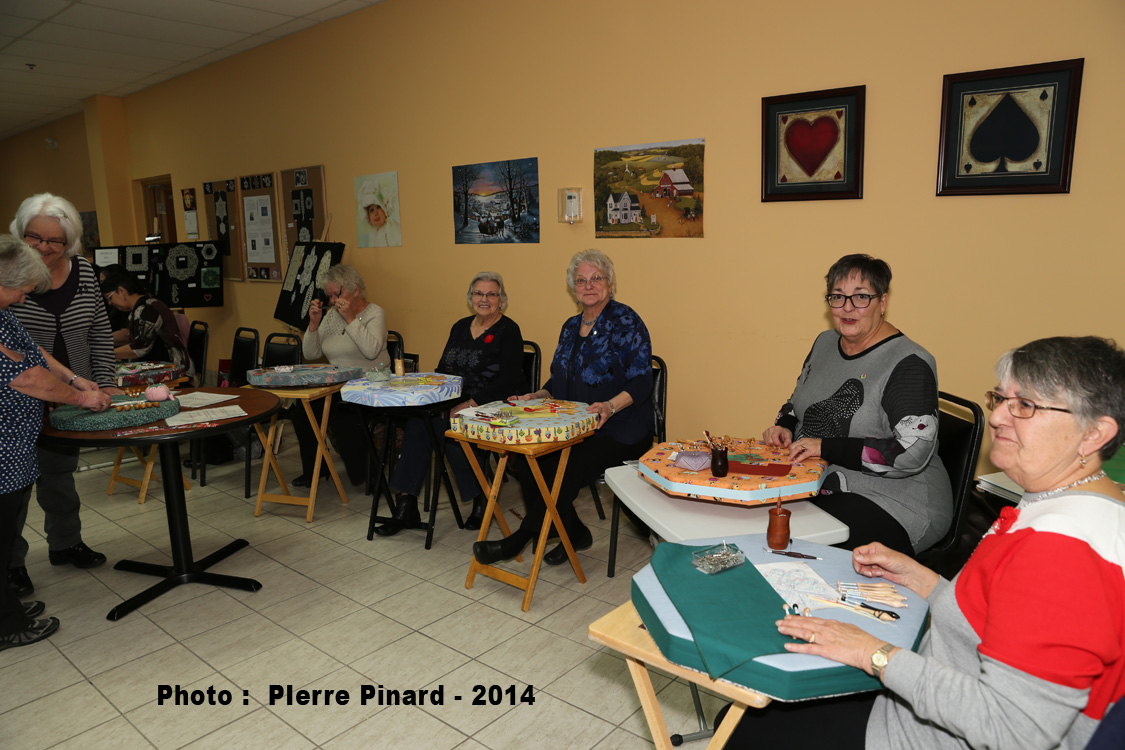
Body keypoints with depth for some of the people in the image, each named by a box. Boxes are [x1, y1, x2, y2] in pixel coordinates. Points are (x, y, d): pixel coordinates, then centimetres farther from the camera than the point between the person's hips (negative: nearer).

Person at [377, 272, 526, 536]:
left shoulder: (508, 330, -5)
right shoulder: (460, 327, 16)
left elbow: (509, 380, -16)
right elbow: (443, 369, 16)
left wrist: (469, 405, -22)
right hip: (455, 405, 6)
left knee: (446, 429, -29)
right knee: (418, 423, -21)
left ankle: (481, 498, -8)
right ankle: (406, 507, -19)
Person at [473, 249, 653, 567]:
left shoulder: (626, 321, -6)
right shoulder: (571, 327, 17)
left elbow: (640, 382, -13)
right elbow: (558, 380, 21)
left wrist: (611, 405, -30)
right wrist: (537, 397, 2)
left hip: (618, 431, -6)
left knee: (566, 470, -28)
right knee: (527, 460, -18)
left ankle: (518, 540, -8)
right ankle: (574, 533, 0)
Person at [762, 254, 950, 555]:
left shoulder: (909, 363, -13)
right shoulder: (825, 342, 9)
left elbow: (912, 453, -21)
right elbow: (798, 401, 25)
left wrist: (826, 447, -23)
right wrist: (785, 426, 2)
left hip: (891, 503, -7)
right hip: (814, 485, 7)